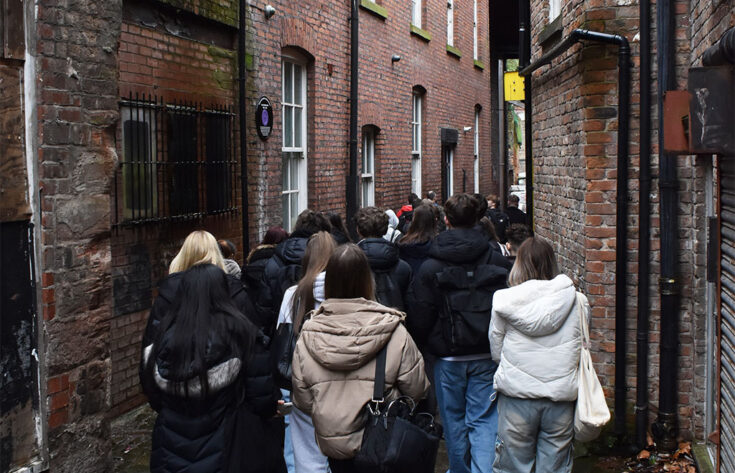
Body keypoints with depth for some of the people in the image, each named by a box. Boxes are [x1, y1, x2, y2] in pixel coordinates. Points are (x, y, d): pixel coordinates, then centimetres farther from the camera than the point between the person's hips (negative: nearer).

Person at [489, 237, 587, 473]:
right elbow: (581, 345, 9)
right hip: (561, 394, 1)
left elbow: (495, 350, 4)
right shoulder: (577, 301, -3)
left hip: (516, 394, -1)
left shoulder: (505, 300, -6)